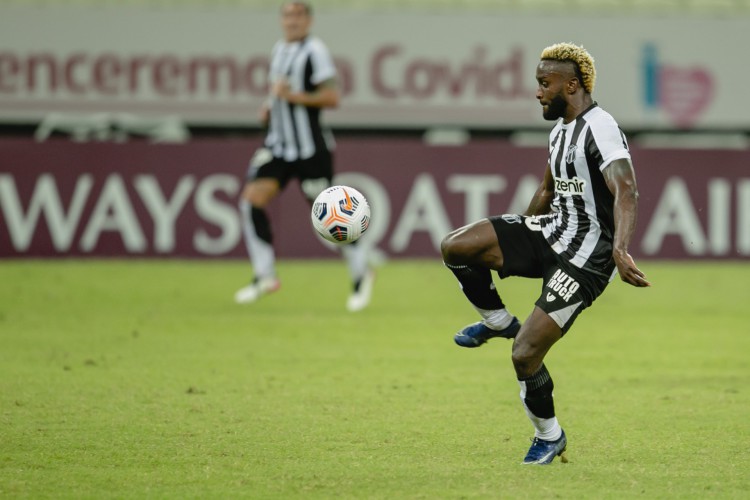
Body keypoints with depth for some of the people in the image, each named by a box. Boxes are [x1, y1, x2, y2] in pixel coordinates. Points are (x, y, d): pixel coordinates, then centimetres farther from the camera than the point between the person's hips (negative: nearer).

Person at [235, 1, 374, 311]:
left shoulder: (314, 50, -10)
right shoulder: (279, 49, 14)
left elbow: (331, 97, -17)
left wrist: (293, 96, -22)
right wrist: (269, 107, 11)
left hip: (311, 148, -7)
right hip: (278, 144, 7)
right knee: (252, 199, -10)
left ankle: (361, 273, 21)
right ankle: (265, 276, -4)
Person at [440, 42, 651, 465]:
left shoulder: (600, 129, -19)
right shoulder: (561, 129, 12)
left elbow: (626, 192, -34)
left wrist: (619, 249, -50)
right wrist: (515, 240, 35)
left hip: (586, 255, -8)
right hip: (552, 232, 8)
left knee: (525, 354, -13)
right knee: (455, 247, -10)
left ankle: (550, 437, 12)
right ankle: (498, 322, 15)